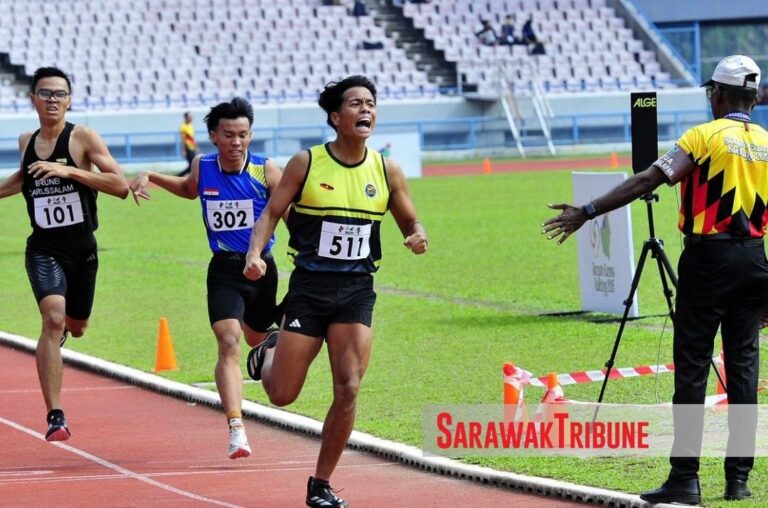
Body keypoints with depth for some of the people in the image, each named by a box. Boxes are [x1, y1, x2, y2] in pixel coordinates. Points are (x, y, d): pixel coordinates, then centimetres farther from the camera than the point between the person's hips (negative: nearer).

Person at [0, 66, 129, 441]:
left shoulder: (83, 138, -9)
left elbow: (120, 186, -19)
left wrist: (69, 171, -26)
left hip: (82, 250, 0)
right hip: (43, 249, 0)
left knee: (75, 327, 19)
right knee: (53, 319, -23)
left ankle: (60, 331, 61)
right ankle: (55, 417, -24)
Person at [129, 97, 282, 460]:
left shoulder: (266, 171, -10)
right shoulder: (203, 168, -2)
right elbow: (189, 189, 23)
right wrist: (150, 177, 11)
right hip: (223, 270, 0)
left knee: (256, 338, 20)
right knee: (229, 343, -19)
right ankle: (236, 429, -27)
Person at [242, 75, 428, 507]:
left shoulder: (387, 171, 2)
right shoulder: (306, 163, -5)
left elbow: (410, 223, 11)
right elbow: (271, 214, -1)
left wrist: (418, 237, -13)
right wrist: (255, 254, -18)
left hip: (357, 292, 2)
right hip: (309, 288, -2)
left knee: (348, 390, -11)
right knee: (283, 395, 2)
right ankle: (269, 354, 40)